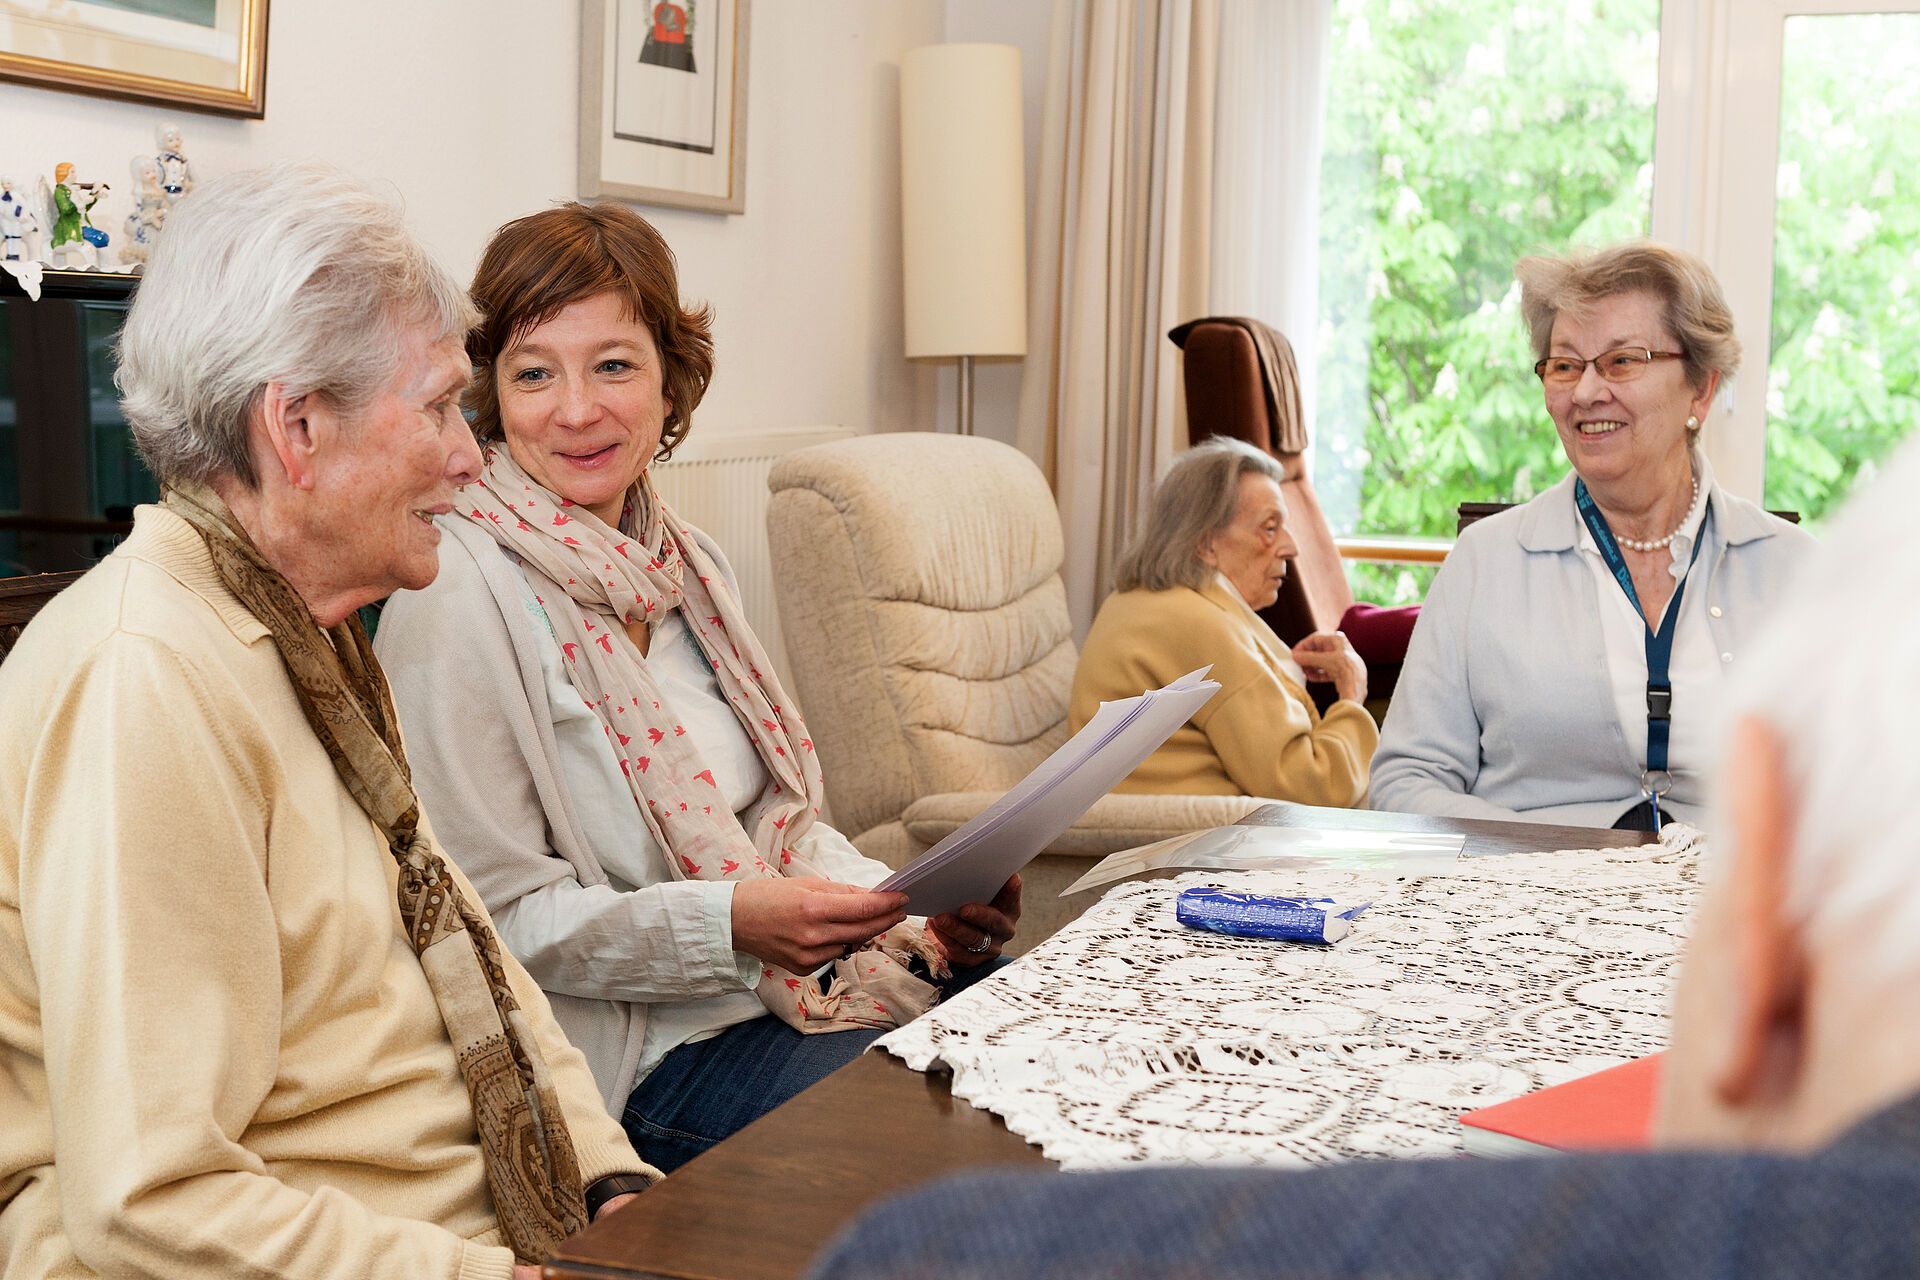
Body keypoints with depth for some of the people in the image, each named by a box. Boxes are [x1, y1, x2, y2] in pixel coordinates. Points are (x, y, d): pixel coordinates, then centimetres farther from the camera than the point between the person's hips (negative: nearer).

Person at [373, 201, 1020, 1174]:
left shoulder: (689, 565, 11)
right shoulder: (456, 596, -14)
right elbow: (495, 913, -15)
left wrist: (924, 914, -2)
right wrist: (730, 922, -27)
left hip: (804, 981, 8)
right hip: (642, 1053, -7)